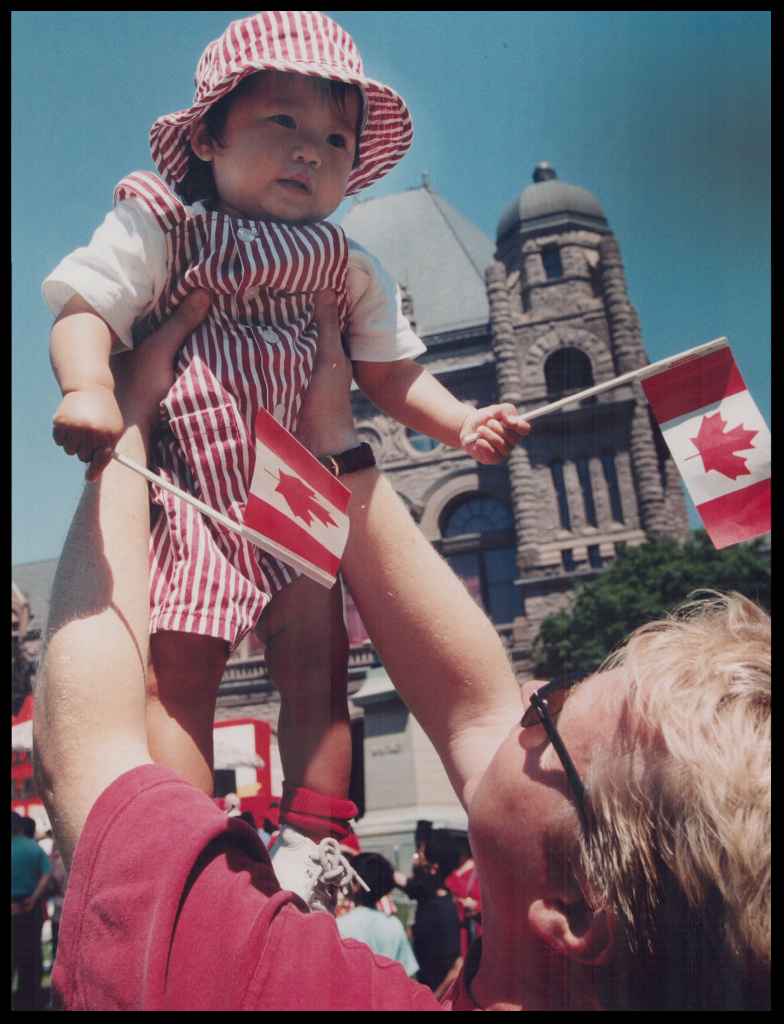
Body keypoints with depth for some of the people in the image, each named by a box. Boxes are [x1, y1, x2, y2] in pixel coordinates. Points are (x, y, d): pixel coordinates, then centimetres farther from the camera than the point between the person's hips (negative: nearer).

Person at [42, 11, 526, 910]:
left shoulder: (350, 272, 15)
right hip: (186, 491, -3)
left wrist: (462, 423, -3)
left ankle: (311, 844, 15)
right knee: (179, 670, -7)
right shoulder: (160, 226, 3)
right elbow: (84, 312, -6)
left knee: (316, 660, 2)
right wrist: (86, 388, -27)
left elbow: (389, 371, 14)